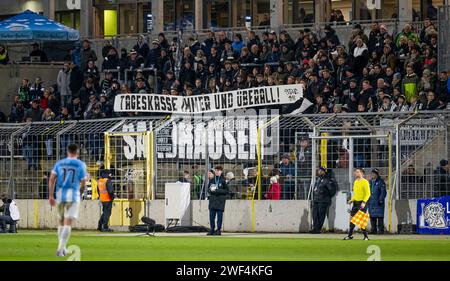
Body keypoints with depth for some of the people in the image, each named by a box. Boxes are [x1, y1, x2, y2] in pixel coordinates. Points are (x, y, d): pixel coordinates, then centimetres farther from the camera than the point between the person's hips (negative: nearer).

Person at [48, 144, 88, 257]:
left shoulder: (59, 163, 9)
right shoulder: (80, 165, 2)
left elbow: (52, 179, -1)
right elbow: (83, 183, 3)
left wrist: (51, 196, -2)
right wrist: (80, 192, 23)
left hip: (60, 195, 3)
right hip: (73, 195, -3)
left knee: (61, 222, 19)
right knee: (68, 223, -8)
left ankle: (62, 248, 24)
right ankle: (60, 249, -22)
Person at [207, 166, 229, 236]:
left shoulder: (223, 180, -4)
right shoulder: (212, 180, 11)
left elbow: (226, 191, -7)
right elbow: (208, 189, 18)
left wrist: (217, 190, -16)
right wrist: (210, 190, -6)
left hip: (220, 199, -5)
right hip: (212, 199, 5)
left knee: (219, 215, -3)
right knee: (211, 215, 4)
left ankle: (219, 229, 5)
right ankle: (212, 229, 12)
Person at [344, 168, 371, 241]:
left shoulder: (365, 182, -9)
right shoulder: (355, 182, 15)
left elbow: (368, 194, -13)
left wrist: (364, 202, -23)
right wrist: (352, 200, 11)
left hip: (362, 203, -7)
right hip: (355, 202, 7)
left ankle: (366, 236, 2)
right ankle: (350, 235, 10)